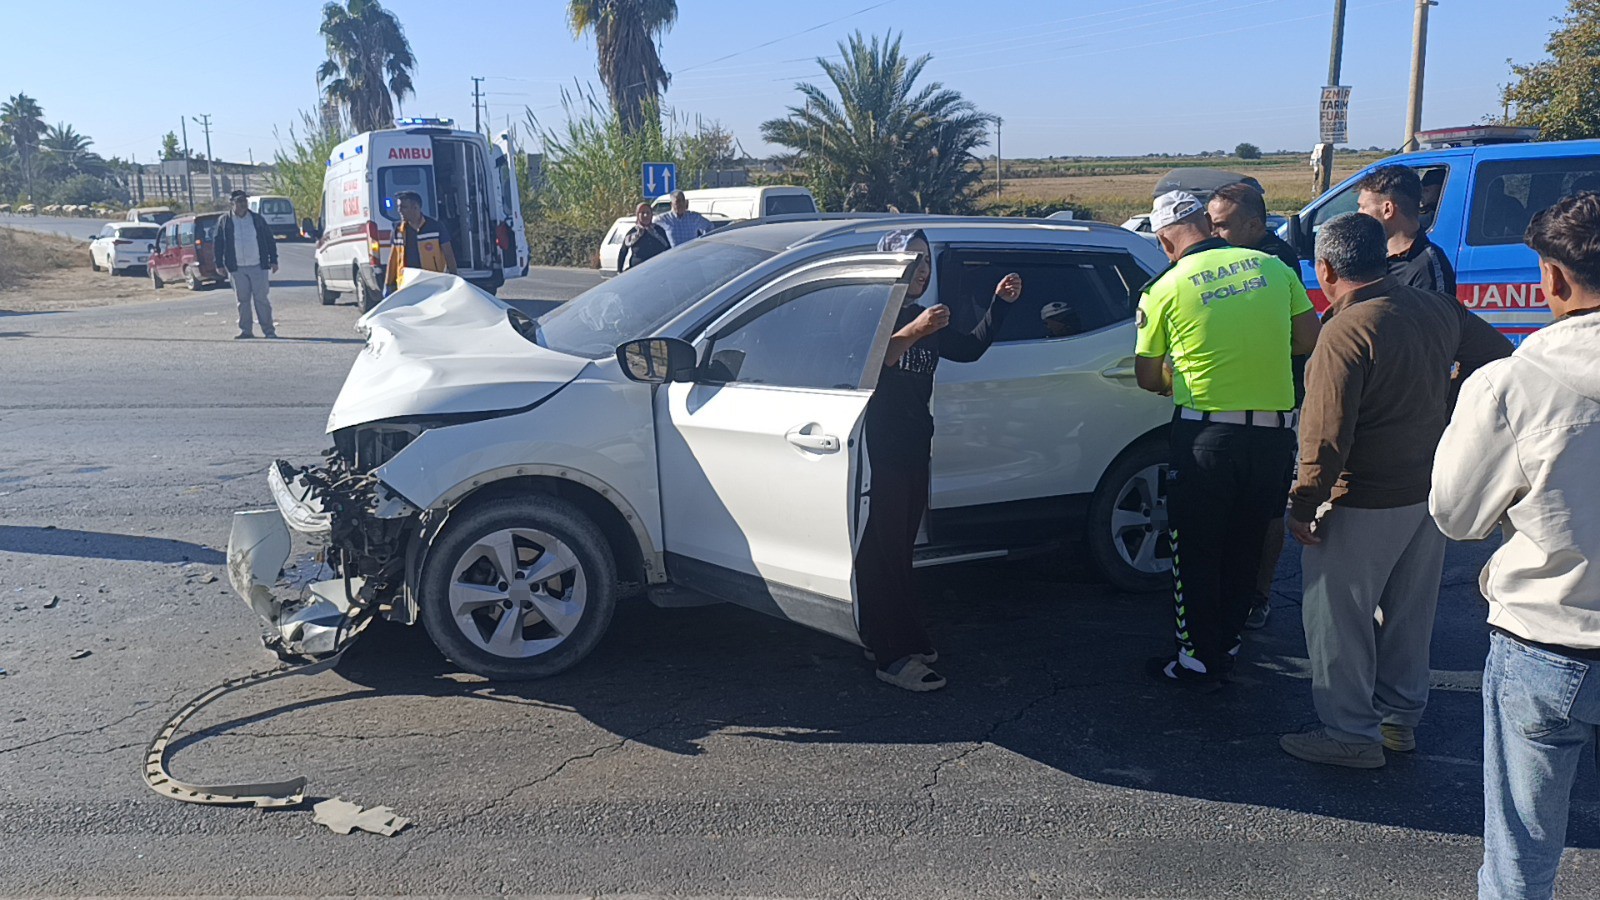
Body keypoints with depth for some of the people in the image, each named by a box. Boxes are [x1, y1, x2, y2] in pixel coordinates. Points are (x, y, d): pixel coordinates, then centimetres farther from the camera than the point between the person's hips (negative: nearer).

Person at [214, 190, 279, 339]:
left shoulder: (257, 219, 8)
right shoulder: (224, 221, 7)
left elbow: (270, 240, 9)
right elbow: (217, 243, 8)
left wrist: (273, 260, 2)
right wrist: (219, 264, 0)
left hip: (258, 266, -1)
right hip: (237, 268, 1)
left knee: (261, 299, -2)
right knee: (243, 300, 3)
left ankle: (268, 330, 2)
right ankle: (246, 330, 8)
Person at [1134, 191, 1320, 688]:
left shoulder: (1165, 288, -6)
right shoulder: (1273, 266, 4)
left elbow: (1147, 377, 3)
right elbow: (1309, 338, 10)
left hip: (1206, 433, -4)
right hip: (1275, 429, 4)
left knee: (1196, 552, 10)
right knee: (1244, 547, 19)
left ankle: (1197, 660, 16)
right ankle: (1227, 647, 31)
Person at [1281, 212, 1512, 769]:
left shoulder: (1346, 331, -21)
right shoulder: (1437, 310, 2)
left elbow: (1326, 435, -24)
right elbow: (1499, 358, 15)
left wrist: (1302, 505, -15)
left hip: (1364, 506, -8)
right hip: (1432, 493, 8)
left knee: (1338, 619, 6)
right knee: (1408, 613, 20)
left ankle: (1350, 734, 15)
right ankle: (1400, 717, 33)